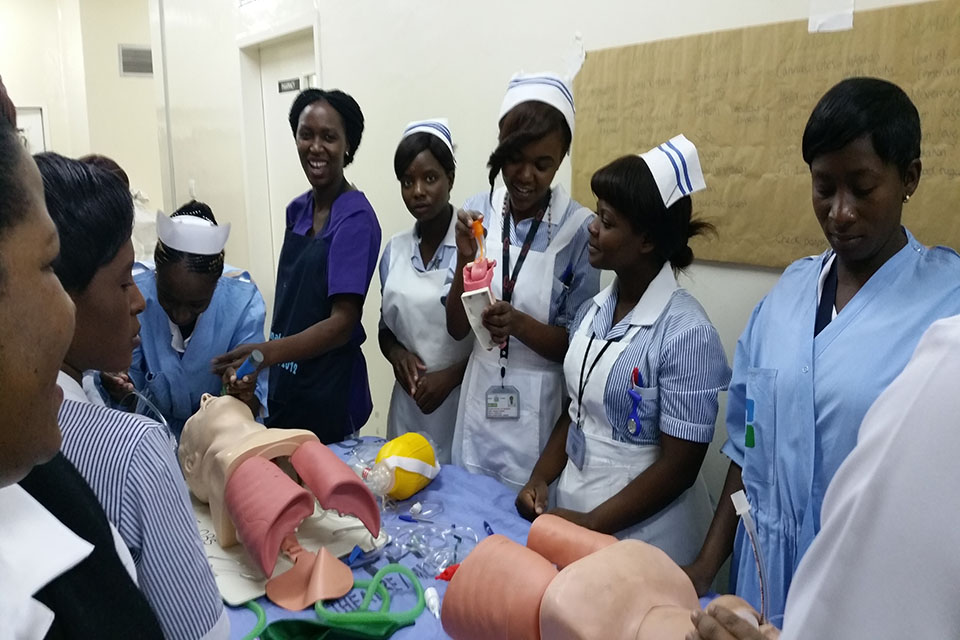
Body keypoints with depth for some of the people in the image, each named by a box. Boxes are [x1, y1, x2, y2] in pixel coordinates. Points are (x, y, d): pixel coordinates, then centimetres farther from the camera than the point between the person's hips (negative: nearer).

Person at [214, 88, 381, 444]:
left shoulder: (356, 219, -15)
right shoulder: (297, 211, 7)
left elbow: (342, 323, -22)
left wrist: (268, 352, -34)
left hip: (329, 393, -7)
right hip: (283, 387, 7)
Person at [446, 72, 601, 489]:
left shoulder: (580, 228, -11)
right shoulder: (478, 212, -2)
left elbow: (577, 345, -6)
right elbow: (457, 329, 0)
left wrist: (518, 324, -24)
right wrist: (465, 260, -16)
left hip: (540, 411, -3)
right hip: (480, 400, 3)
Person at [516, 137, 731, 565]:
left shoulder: (686, 333, -20)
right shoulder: (592, 312, -1)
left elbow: (679, 467, -17)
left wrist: (592, 524, -15)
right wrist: (541, 478, -3)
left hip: (641, 531, -6)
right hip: (571, 510, 6)